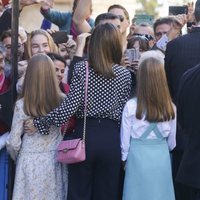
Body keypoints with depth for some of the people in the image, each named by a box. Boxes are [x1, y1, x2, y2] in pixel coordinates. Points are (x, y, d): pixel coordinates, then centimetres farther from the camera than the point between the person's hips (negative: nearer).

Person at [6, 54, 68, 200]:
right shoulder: (63, 101, -7)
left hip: (30, 162, -1)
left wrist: (17, 159, 12)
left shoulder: (21, 105, -11)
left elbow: (14, 143, -6)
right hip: (55, 161, 2)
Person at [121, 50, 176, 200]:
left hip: (138, 157, -2)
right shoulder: (170, 107, -5)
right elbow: (172, 142, 7)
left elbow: (125, 139, -5)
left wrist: (124, 158, 12)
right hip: (162, 158, 2)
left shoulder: (131, 106, -13)